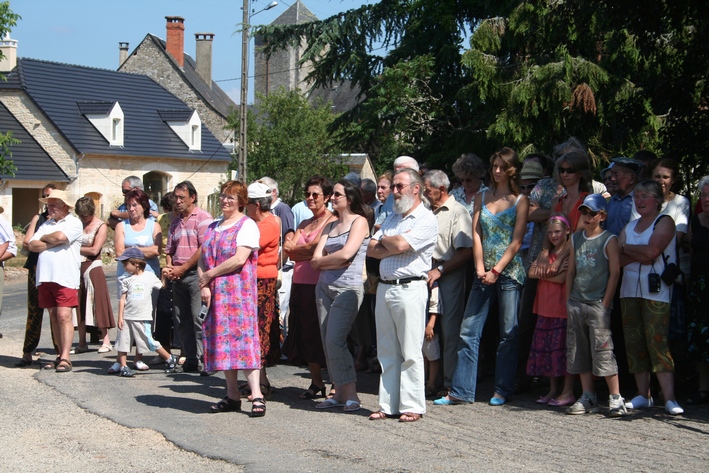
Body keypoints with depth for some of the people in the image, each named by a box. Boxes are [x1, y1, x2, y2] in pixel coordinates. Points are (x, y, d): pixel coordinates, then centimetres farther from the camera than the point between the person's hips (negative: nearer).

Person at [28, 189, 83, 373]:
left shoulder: (74, 223, 2)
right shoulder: (46, 224, 20)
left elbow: (60, 236, -17)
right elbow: (32, 245, 7)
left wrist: (44, 238, 2)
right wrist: (53, 243, -6)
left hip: (65, 277, -6)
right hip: (45, 276, 6)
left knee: (64, 316, -12)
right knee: (54, 317, 8)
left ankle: (65, 358, -14)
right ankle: (61, 355, 13)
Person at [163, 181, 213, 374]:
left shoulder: (203, 218, -5)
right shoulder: (175, 222, 19)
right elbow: (169, 250, 21)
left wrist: (182, 268, -10)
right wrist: (169, 267, 1)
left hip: (195, 273, -7)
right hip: (178, 277, 8)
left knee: (199, 320, -10)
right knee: (182, 321, 7)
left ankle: (204, 360, -7)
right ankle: (190, 360, 12)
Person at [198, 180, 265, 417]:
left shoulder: (247, 225, -4)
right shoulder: (213, 227, 18)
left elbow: (240, 259, -15)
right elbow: (203, 259, 13)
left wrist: (210, 275, -9)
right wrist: (203, 286, -2)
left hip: (239, 291, -7)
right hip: (215, 294, 7)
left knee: (242, 338, -12)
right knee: (222, 341, 5)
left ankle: (257, 396, -13)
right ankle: (232, 396, 10)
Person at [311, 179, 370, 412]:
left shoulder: (359, 222, -3)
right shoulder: (330, 226, 17)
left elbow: (345, 254, -16)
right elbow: (316, 258, 8)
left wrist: (322, 261, -1)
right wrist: (336, 262, -9)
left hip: (348, 288, -7)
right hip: (324, 287, 7)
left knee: (335, 341, -15)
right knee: (327, 342, 4)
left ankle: (351, 394, -9)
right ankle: (340, 393, 10)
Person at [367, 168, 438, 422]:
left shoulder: (426, 220, -4)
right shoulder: (392, 219, 20)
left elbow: (400, 245, -17)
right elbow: (371, 249, 10)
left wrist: (385, 239, 4)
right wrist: (395, 245, -7)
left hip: (409, 288, -7)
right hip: (384, 287, 8)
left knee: (410, 351, -5)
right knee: (387, 351, 8)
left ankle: (412, 406, 0)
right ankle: (388, 404, 12)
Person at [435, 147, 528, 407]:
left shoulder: (520, 201, 0)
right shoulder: (481, 197, 11)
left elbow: (516, 241, -6)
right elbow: (476, 234, 4)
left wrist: (496, 271, -12)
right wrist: (480, 268, -7)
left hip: (509, 271, -4)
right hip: (484, 272, 4)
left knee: (508, 333, 1)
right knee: (468, 330, 0)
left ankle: (502, 390, 11)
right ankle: (461, 391, 4)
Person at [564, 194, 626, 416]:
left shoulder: (609, 240, -4)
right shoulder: (576, 239, 13)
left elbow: (615, 273, -7)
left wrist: (605, 303, -11)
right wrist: (568, 300, 9)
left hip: (598, 304, -6)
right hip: (576, 304, 6)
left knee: (602, 351, -9)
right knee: (578, 352, 7)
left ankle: (616, 398, -4)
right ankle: (588, 398, 14)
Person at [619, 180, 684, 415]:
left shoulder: (665, 222, 0)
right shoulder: (629, 227, 17)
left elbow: (651, 250, -16)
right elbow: (619, 259, 4)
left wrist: (628, 249, 0)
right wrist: (640, 256, -13)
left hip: (656, 292, -6)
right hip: (629, 290, 6)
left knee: (657, 342, -13)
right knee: (634, 343, 4)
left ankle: (669, 399, -14)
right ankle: (643, 395, 11)